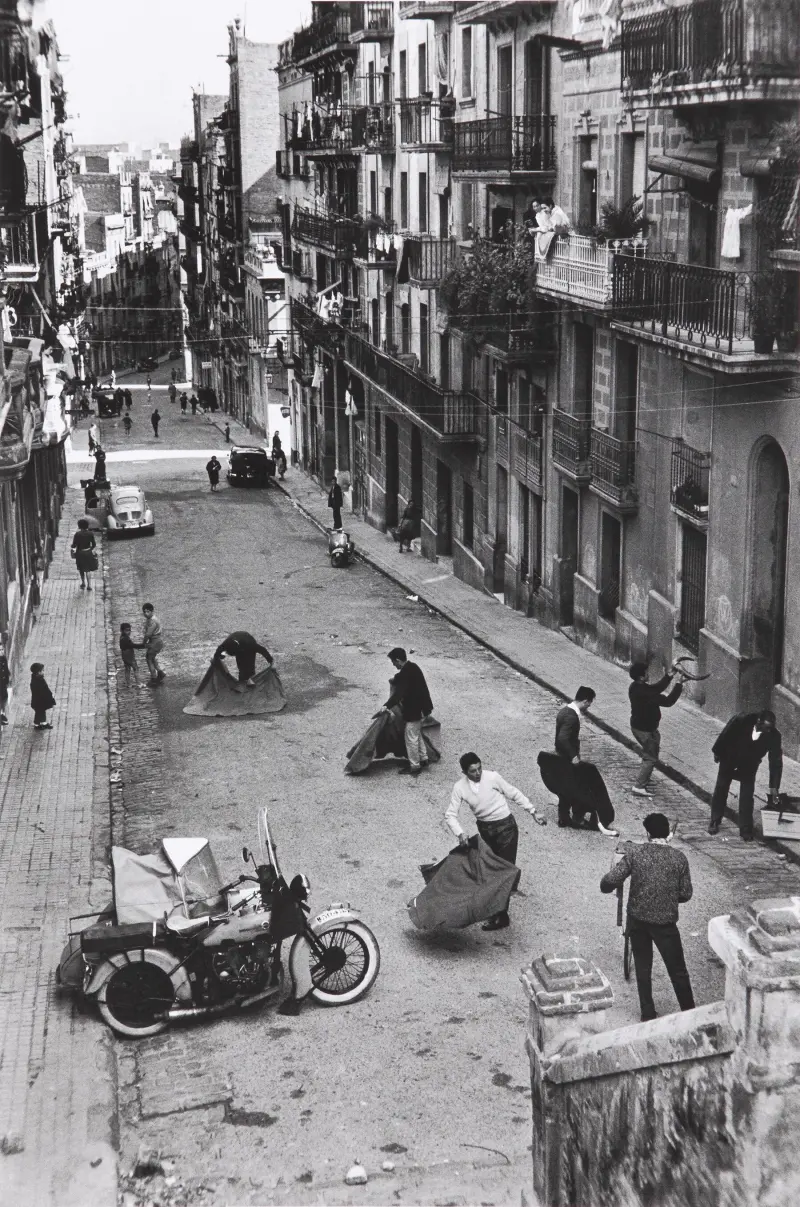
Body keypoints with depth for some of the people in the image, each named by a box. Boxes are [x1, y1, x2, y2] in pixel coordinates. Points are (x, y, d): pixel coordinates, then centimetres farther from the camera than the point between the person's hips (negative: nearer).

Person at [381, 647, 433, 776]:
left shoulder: (405, 674, -25)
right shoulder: (413, 667, 4)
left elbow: (399, 692, -37)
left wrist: (387, 706, -42)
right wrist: (395, 681, 30)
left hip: (413, 711, -10)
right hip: (422, 708, 10)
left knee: (411, 738, 2)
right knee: (417, 734, 24)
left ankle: (414, 767, 11)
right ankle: (423, 759, 35)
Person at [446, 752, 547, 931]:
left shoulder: (492, 777, -18)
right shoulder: (459, 787, -10)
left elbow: (514, 794, -6)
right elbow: (450, 814, -9)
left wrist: (533, 812, -5)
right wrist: (459, 834, -26)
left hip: (505, 827, -4)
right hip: (484, 829, 4)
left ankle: (501, 917, 0)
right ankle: (494, 912, 29)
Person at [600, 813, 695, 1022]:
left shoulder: (634, 852, -8)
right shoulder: (679, 858, -7)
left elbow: (609, 882, -14)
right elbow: (686, 894, -1)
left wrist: (606, 886, 9)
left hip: (637, 919, 1)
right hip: (665, 922, -1)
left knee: (643, 968, 16)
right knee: (678, 970, 10)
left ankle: (648, 1015, 21)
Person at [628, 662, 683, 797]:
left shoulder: (636, 687, -2)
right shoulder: (644, 692, -31)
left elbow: (656, 688, 9)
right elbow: (667, 701, -27)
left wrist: (669, 675, 2)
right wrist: (679, 685, -20)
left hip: (638, 726, 10)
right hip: (645, 730, -10)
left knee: (649, 754, 26)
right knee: (651, 758, 0)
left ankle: (644, 780, 37)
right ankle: (639, 786, -1)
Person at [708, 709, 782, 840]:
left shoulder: (774, 736, -29)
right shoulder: (742, 720, -33)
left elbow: (776, 761, -23)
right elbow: (725, 735, -15)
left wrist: (774, 786, -24)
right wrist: (717, 752, -1)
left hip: (749, 765, 0)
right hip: (729, 759, 0)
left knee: (747, 796, -6)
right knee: (721, 790, 11)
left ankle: (746, 829, 5)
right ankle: (715, 822, 27)